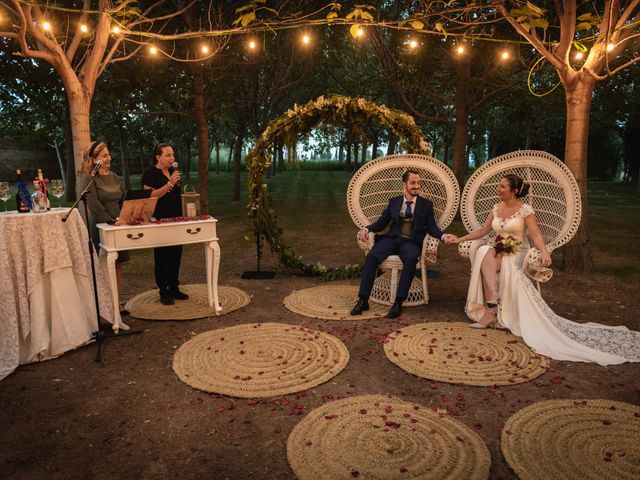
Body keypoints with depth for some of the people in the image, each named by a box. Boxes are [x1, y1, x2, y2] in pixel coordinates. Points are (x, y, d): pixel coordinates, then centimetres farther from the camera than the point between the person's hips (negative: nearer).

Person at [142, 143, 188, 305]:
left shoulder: (173, 171, 14)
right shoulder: (150, 173, -9)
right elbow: (150, 196, -20)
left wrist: (181, 216, 17)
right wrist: (170, 183, -24)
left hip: (175, 220, 7)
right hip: (160, 221, -7)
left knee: (176, 254, 10)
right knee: (162, 257, 0)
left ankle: (174, 288, 21)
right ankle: (163, 292, 9)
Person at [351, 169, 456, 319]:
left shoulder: (426, 204, 11)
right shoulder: (394, 202, 15)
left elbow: (431, 228, 6)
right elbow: (381, 223, 13)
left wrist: (443, 236, -16)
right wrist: (366, 229, -7)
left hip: (411, 242, -1)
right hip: (392, 239, 2)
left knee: (411, 259, -37)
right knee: (371, 256, -28)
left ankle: (398, 303, -31)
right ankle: (363, 300, -23)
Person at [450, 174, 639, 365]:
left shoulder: (525, 210, -8)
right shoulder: (496, 208, 9)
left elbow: (536, 235, -18)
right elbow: (483, 231, 17)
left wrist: (544, 252, -37)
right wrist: (460, 239, 14)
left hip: (517, 254, -5)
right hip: (499, 252, 5)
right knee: (484, 253, -30)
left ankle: (490, 313, -24)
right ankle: (493, 303, -32)